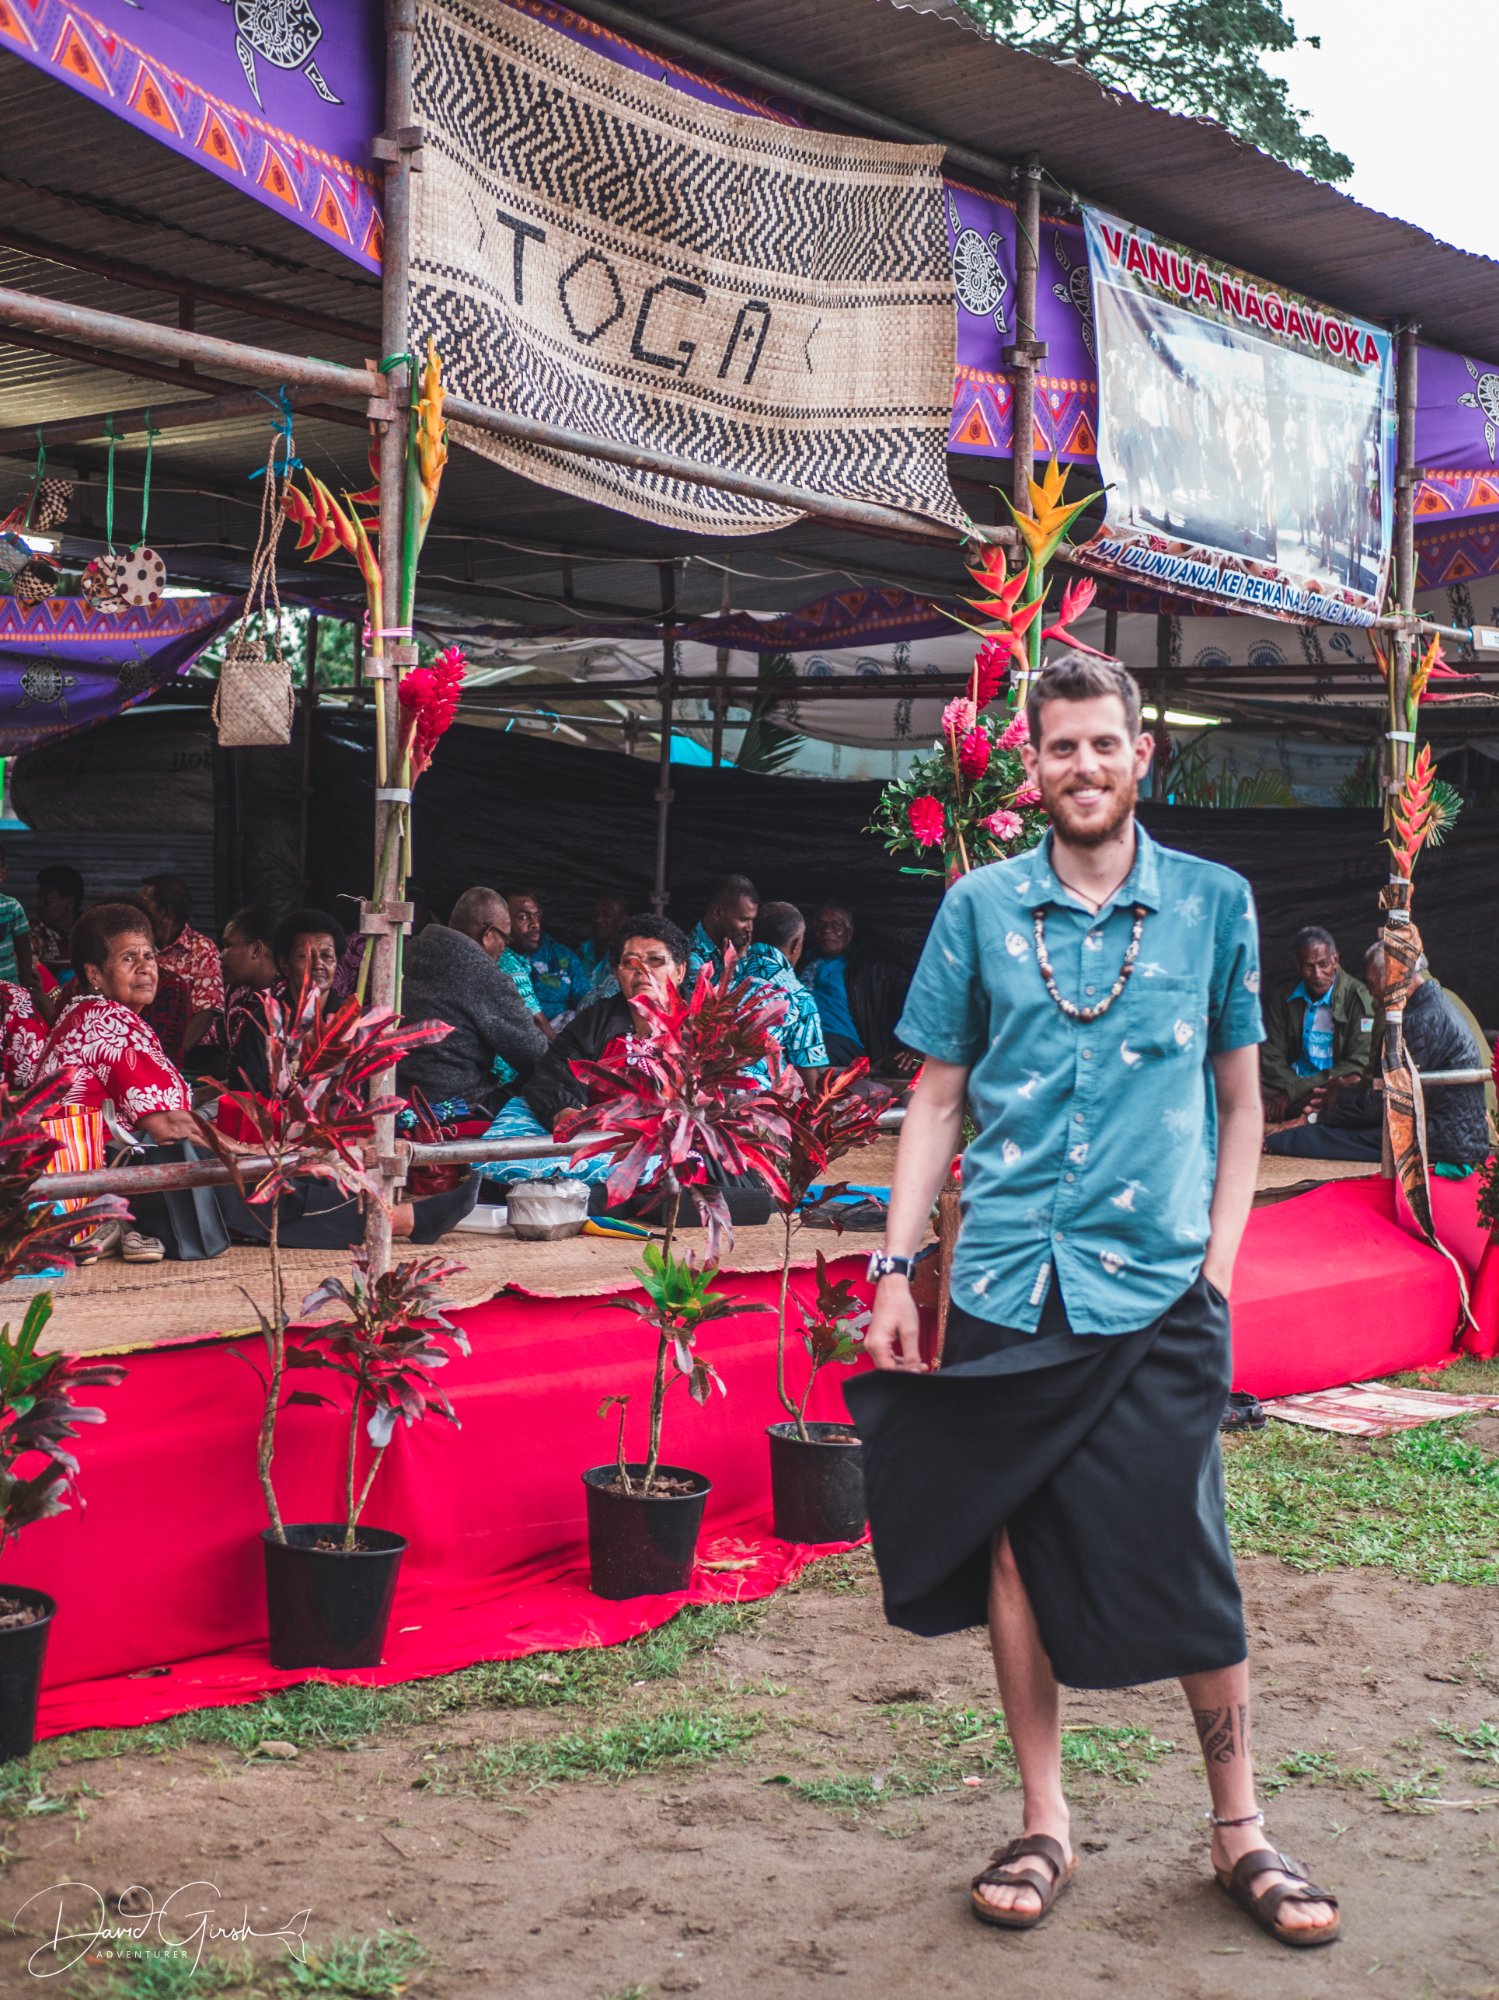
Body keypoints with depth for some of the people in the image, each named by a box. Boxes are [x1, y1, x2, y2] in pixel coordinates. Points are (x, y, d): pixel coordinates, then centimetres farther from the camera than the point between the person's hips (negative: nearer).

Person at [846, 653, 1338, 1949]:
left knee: (1185, 1554, 1)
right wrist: (897, 1270, 3)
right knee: (1015, 1551, 7)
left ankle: (1238, 1826, 20)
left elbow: (1240, 1093, 11)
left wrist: (1222, 1246, 0)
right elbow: (938, 1097, 9)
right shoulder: (980, 908, 5)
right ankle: (1045, 1826, 22)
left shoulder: (1214, 903, 5)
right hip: (1007, 1285, 1)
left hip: (1160, 1288, -1)